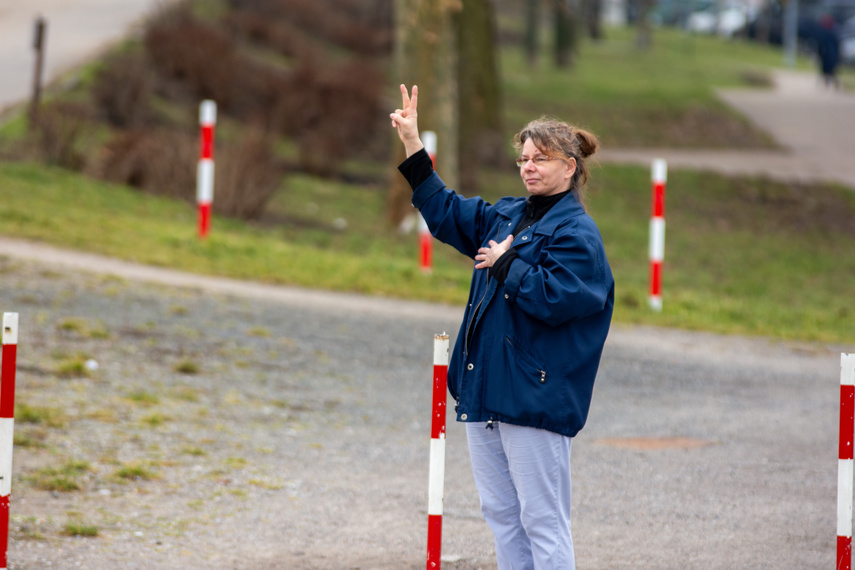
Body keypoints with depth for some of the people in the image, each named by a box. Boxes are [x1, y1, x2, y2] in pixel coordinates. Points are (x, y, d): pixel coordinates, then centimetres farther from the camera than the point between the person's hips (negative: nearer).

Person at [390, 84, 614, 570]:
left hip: (536, 397, -9)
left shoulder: (577, 233, -10)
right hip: (486, 391, 9)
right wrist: (413, 145, 19)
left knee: (542, 521, -7)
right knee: (500, 513, 13)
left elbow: (553, 296, -22)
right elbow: (446, 212, 24)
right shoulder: (506, 216, 15)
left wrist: (505, 263, -9)